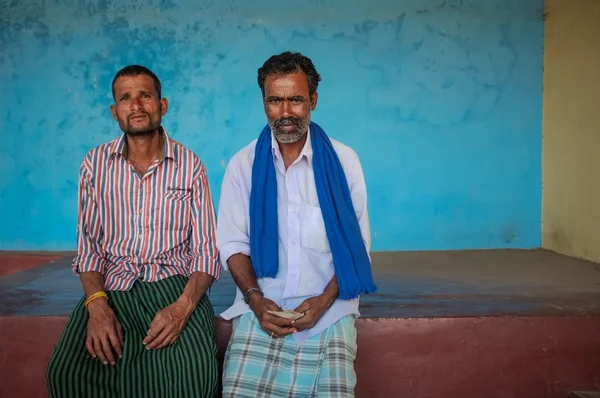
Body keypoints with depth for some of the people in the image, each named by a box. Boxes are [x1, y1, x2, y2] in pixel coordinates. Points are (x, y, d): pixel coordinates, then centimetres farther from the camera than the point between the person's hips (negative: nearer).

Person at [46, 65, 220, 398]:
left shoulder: (190, 166, 2)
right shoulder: (95, 164, 7)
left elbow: (206, 250, 0)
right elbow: (88, 245, 6)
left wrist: (183, 306, -19)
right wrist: (97, 304, -13)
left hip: (174, 285, -1)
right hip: (110, 289, 2)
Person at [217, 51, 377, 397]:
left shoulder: (343, 161, 0)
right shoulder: (243, 165, 3)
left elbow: (356, 244, 1)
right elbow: (233, 243, 4)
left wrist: (325, 300, -10)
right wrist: (255, 299, -10)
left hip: (329, 311, 0)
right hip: (262, 309, 1)